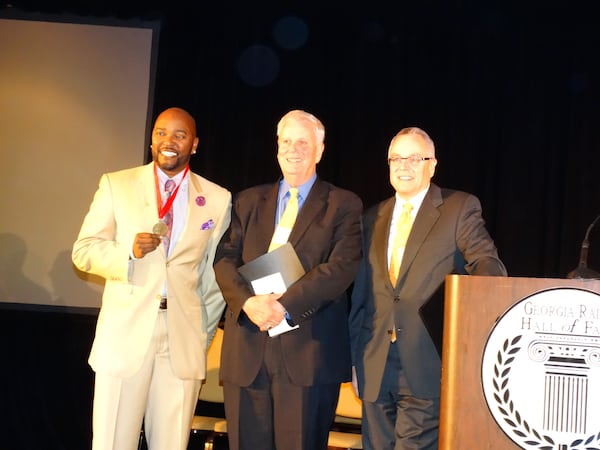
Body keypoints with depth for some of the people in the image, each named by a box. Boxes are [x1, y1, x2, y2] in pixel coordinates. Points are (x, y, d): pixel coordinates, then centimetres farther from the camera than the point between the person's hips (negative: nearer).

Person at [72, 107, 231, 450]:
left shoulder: (218, 199, 7)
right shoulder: (116, 185, 5)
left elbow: (217, 271, 12)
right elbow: (84, 250, 4)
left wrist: (204, 332, 10)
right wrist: (129, 252, -15)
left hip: (184, 343, 1)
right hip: (124, 337, 0)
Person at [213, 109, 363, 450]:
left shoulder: (343, 204, 5)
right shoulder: (248, 201, 16)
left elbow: (343, 265, -8)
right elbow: (226, 259, 6)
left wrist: (285, 305, -18)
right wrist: (248, 301, -14)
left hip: (308, 350, -3)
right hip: (247, 348, 3)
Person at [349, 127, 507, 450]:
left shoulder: (460, 208, 1)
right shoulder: (373, 217, 14)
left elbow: (487, 263, -8)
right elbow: (361, 293, 15)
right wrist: (356, 358, 13)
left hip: (427, 368, -4)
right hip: (375, 369, 5)